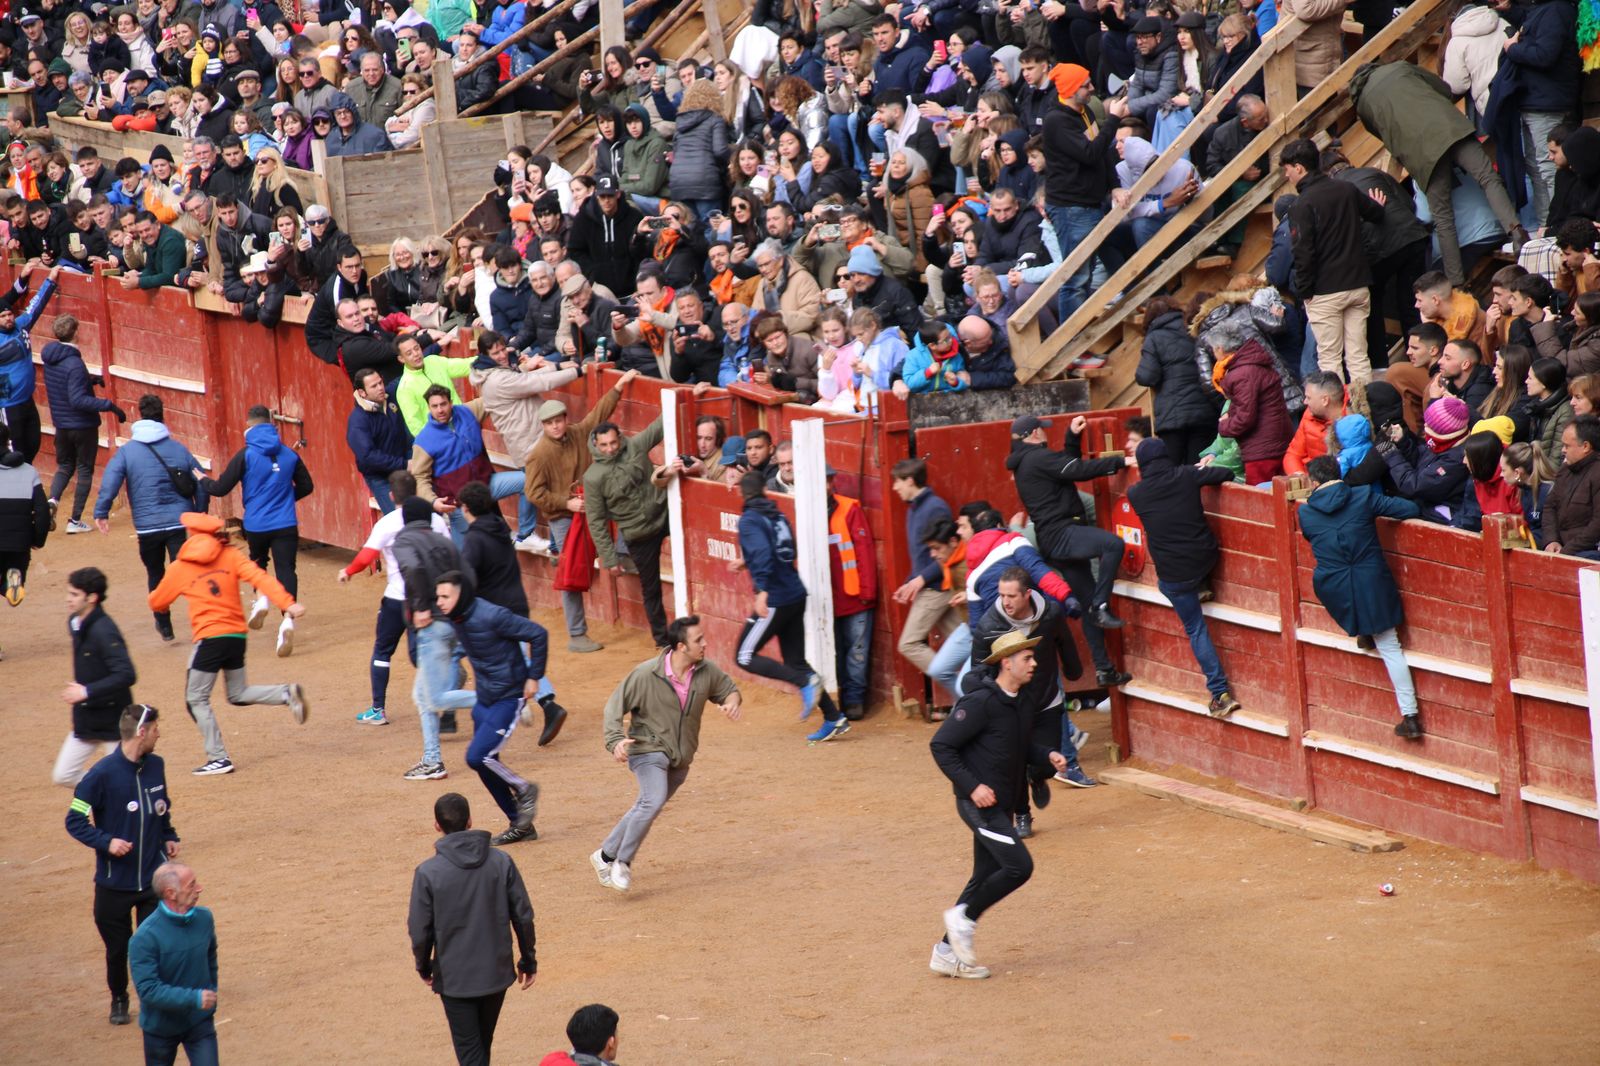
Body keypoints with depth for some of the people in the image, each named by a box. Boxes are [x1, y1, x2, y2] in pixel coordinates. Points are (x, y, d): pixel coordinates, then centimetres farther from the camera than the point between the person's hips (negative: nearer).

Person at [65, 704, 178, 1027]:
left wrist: (169, 836, 6)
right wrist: (106, 841, -24)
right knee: (117, 948, 11)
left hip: (154, 878, 3)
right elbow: (75, 820, -11)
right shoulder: (102, 774, -16)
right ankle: (119, 1000, 35)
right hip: (114, 882, -3)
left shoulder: (156, 766, 3)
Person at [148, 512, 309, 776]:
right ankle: (287, 694, -1)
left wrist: (157, 596, 36)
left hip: (210, 638, -5)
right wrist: (287, 603, -18)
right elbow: (259, 577, -9)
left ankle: (218, 758, -3)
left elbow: (157, 603, 11)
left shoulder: (180, 568, 0)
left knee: (197, 698, 5)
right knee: (238, 693, 21)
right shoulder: (230, 556, 6)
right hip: (237, 635, 5)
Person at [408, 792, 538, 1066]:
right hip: (496, 972, 3)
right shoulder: (501, 862, -7)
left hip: (454, 978, -3)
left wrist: (424, 966, 10)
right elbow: (523, 917, -2)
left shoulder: (428, 872, -15)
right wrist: (528, 959, 12)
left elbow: (420, 930, -9)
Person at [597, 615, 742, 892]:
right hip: (648, 749, -6)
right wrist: (616, 740, -24)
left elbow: (729, 690, 12)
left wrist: (732, 701, -13)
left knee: (646, 808, 13)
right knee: (654, 801, -26)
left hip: (680, 758, 6)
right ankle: (622, 862, -13)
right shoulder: (646, 674, -17)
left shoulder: (707, 671, -5)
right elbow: (615, 706, -9)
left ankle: (606, 855, 31)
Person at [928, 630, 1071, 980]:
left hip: (1003, 807, 9)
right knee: (1019, 866, -16)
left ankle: (947, 953, 18)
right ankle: (963, 917, 0)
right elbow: (940, 745, -17)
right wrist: (971, 786, -22)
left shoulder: (1023, 704, 9)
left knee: (987, 878, 11)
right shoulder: (981, 702, -18)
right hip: (981, 803, -9)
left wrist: (1047, 755, 4)